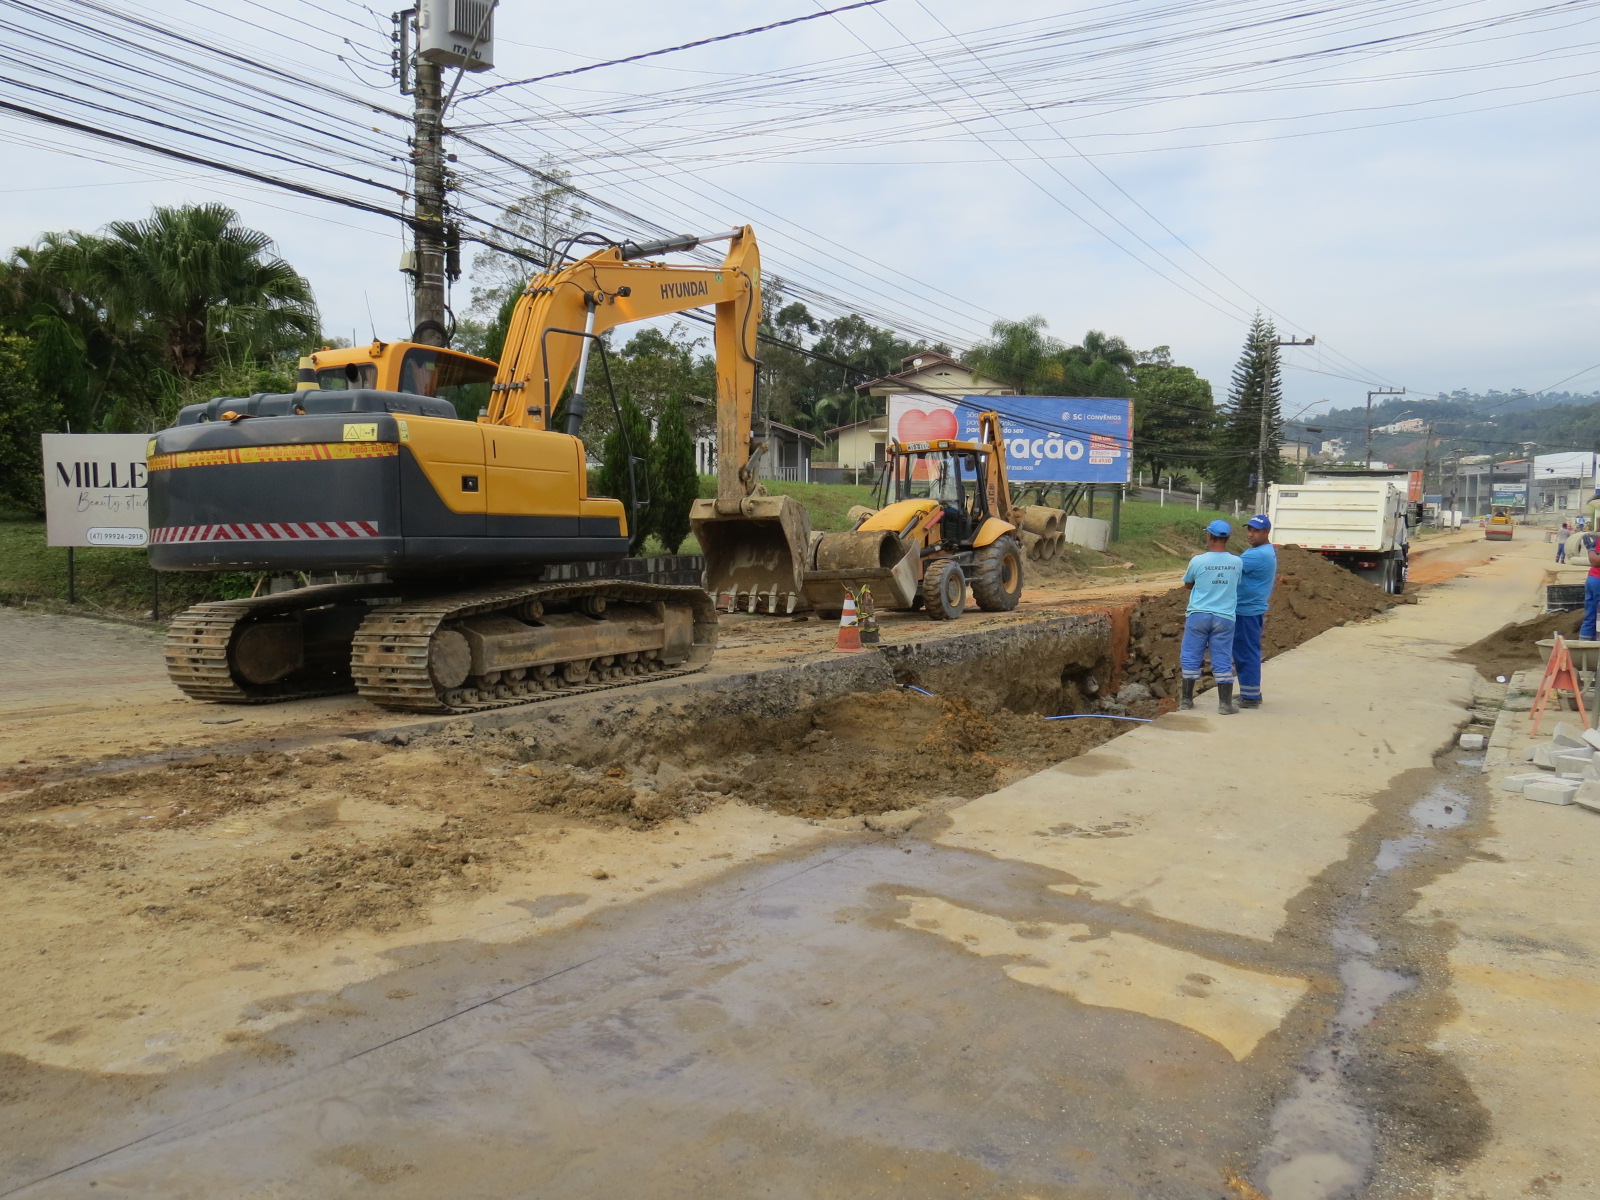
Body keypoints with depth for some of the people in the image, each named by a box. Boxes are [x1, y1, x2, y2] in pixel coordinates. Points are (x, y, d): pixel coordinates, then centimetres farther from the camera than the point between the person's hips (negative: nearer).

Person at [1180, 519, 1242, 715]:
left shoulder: (1198, 561, -9)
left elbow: (1187, 584, 7)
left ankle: (1187, 699, 14)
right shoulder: (1236, 562, -2)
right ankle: (1225, 703, 6)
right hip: (1224, 617, 1)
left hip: (1198, 615, -1)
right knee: (1222, 660, 6)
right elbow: (1236, 585, 13)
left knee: (1191, 657, 9)